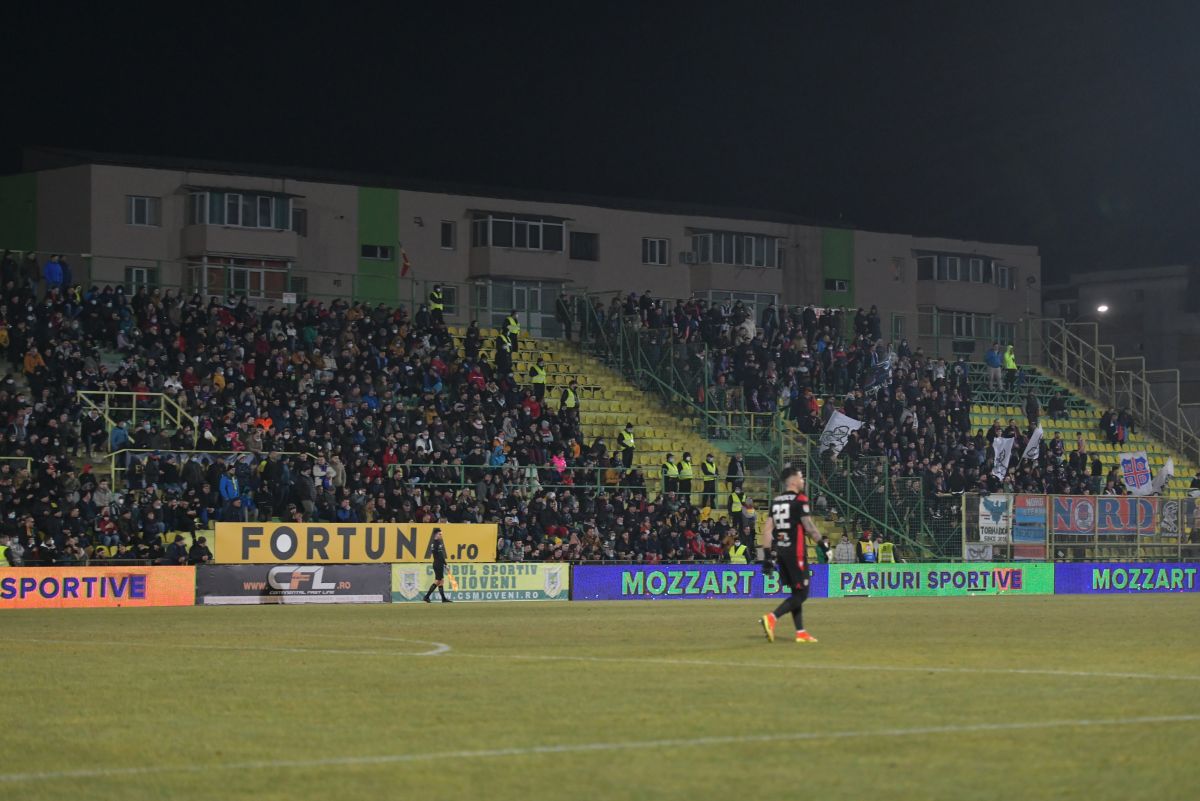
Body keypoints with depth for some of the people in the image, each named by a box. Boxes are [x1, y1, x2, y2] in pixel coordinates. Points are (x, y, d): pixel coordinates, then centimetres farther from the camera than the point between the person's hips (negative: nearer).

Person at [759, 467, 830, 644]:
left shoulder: (776, 501, 12)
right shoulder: (800, 499, -9)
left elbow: (767, 529, 9)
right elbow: (809, 527, -15)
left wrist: (768, 555, 10)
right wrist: (824, 546, -6)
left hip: (779, 550, 8)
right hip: (795, 550, -8)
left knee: (796, 591, 15)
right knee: (801, 593, -4)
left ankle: (801, 632, 13)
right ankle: (772, 618, -21)